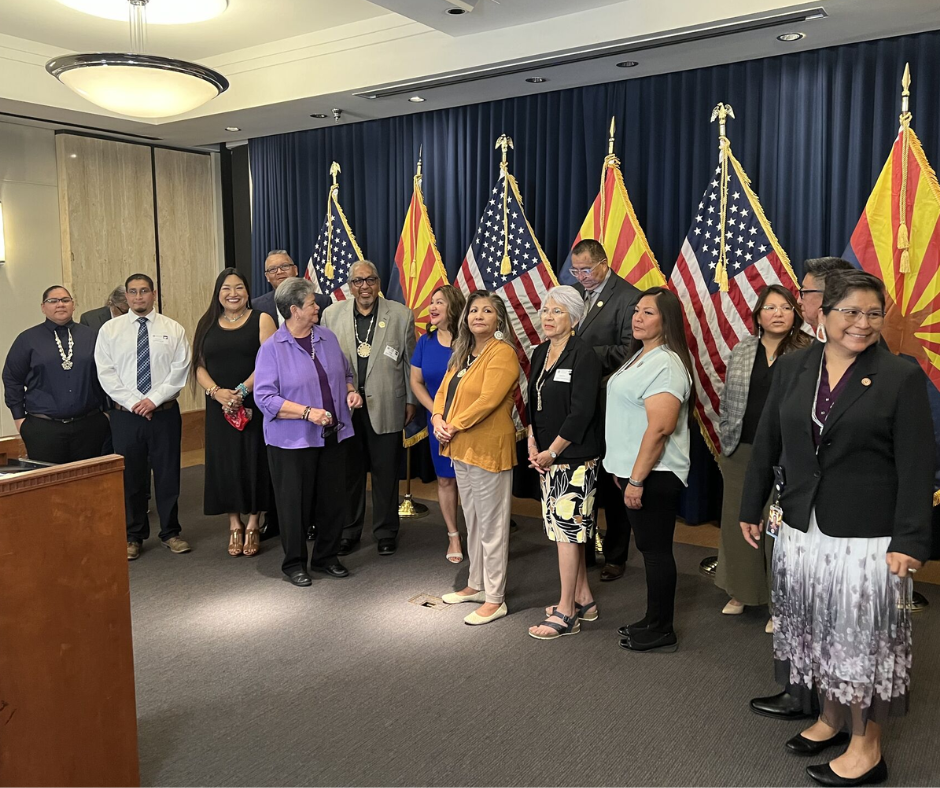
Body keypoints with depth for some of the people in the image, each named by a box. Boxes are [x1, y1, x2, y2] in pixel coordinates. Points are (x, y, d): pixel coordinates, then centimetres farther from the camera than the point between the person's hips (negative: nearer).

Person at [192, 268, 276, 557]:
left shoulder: (261, 320, 1)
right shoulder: (207, 324, 11)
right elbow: (199, 366, 6)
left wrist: (242, 390, -18)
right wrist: (216, 392, -13)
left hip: (253, 404, -3)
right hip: (219, 407, 3)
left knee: (254, 461, 1)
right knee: (224, 463, 5)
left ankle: (252, 527, 12)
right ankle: (234, 526, 16)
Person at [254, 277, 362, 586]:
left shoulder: (328, 338, 7)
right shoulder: (272, 349, -10)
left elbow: (346, 373, 20)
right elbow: (264, 397, -15)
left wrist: (351, 392, -2)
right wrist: (307, 412, -22)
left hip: (334, 436, 5)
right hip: (293, 441, -5)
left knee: (333, 500, 12)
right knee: (296, 504, 6)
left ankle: (326, 557, 29)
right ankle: (294, 563, 23)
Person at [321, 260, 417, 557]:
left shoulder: (401, 315, 0)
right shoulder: (332, 314, 3)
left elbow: (410, 362, 3)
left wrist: (411, 400, 4)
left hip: (385, 407, -1)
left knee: (386, 472, 7)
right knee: (348, 471, 11)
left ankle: (386, 531, 23)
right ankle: (349, 530, 26)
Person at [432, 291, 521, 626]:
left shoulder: (502, 353, -14)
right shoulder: (462, 354, 14)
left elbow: (488, 400, -22)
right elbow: (444, 390, 14)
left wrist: (454, 426, -15)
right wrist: (438, 419, -5)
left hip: (488, 449, -9)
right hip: (460, 448, 9)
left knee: (491, 525, 0)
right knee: (472, 522, 18)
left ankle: (495, 599, 9)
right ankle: (477, 585, 32)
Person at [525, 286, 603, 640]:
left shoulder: (584, 356, -14)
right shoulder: (540, 353, 10)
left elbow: (581, 413, -19)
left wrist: (551, 452, -15)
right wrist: (533, 444, 2)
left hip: (574, 457, -8)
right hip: (547, 456, 8)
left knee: (568, 530, -2)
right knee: (568, 530, 15)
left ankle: (566, 613, 9)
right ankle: (584, 600, 29)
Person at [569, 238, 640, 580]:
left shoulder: (627, 297, -11)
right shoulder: (575, 292, 11)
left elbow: (629, 351, -17)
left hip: (609, 406, -6)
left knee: (612, 483, 7)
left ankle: (616, 556, 22)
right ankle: (582, 549, 28)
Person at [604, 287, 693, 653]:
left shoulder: (665, 364, -18)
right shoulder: (641, 356, 15)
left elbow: (659, 428, -25)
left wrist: (636, 479, -22)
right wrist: (624, 471, 21)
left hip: (653, 475, -10)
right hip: (636, 471, 10)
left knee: (655, 548, 1)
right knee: (650, 547, 17)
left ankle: (661, 632, 14)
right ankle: (653, 621, 29)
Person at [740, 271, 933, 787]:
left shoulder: (901, 377, -7)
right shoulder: (791, 368, 3)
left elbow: (917, 468, -9)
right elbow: (767, 444, 9)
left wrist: (910, 540, -14)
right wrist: (751, 508, 12)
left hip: (866, 537, -4)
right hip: (802, 530, 4)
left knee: (861, 637, 6)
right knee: (815, 631, 17)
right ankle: (829, 719, 37)